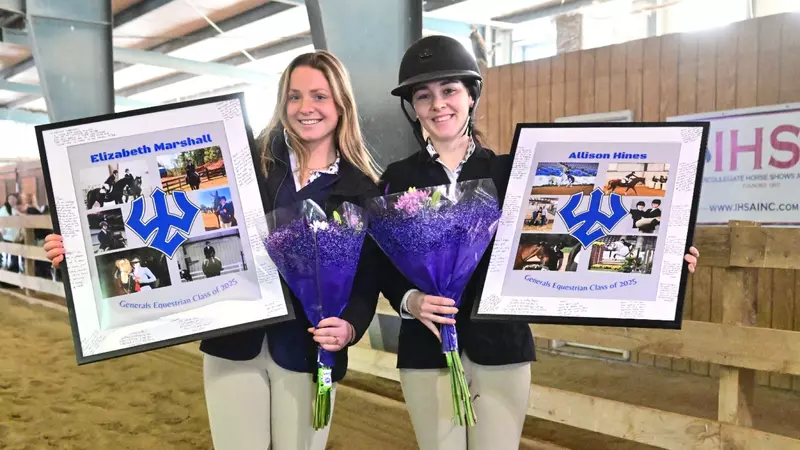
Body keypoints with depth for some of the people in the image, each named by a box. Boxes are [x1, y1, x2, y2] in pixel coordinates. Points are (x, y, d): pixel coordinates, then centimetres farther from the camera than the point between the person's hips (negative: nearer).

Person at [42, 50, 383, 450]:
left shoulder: (364, 189, 1)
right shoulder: (249, 162, 2)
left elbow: (368, 279, -2)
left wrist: (349, 326, -21)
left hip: (307, 353, 0)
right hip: (233, 342, 1)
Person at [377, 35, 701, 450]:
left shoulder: (508, 171, 2)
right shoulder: (398, 179, 2)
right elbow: (382, 265, 1)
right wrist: (409, 300, -18)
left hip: (502, 347, 0)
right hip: (427, 351, 0)